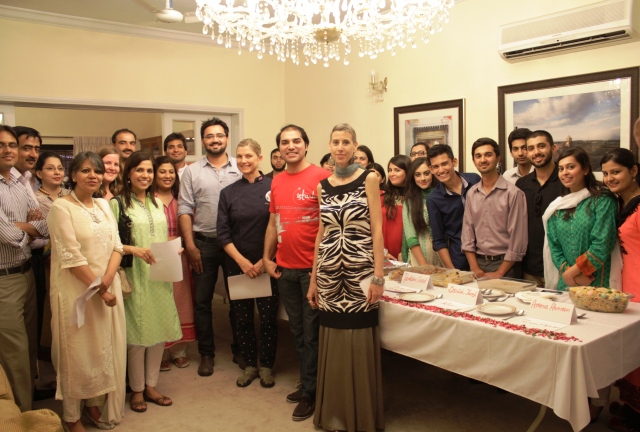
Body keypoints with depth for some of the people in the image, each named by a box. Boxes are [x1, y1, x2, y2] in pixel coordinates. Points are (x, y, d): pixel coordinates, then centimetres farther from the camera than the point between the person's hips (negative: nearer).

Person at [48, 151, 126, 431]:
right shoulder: (61, 207, -10)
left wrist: (107, 279, -13)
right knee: (77, 351, 5)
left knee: (104, 348, 13)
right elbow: (71, 256, -16)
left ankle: (95, 404, 31)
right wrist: (98, 288, -15)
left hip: (108, 287, 6)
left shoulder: (104, 206, 9)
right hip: (76, 290, -6)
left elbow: (116, 246, 4)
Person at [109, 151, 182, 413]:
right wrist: (134, 249, -23)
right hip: (134, 277, -6)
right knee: (138, 334, 0)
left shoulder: (156, 203, 14)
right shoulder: (117, 203, -6)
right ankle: (137, 390, 18)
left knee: (159, 332, 9)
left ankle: (150, 386, 24)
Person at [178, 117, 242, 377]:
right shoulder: (192, 172, 4)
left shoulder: (240, 169, 2)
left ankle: (239, 349, 26)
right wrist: (190, 246, -7)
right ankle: (206, 353, 23)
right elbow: (184, 210, 1)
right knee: (202, 301, 7)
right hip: (203, 243, 1)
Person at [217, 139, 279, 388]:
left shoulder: (272, 187, -4)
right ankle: (249, 365, 27)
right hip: (238, 265, 3)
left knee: (268, 316, 4)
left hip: (266, 264, -3)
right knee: (242, 317, 11)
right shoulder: (228, 193, 5)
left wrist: (265, 260, -10)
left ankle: (266, 366, 22)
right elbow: (223, 233, 2)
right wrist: (242, 261, -9)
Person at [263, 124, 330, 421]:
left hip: (313, 268, -6)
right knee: (297, 331, 16)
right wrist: (267, 258, 13)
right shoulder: (276, 182, 10)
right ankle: (307, 383, 32)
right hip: (285, 269, 6)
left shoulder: (321, 177, -10)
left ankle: (309, 392, 21)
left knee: (312, 333, 6)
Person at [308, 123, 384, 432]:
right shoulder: (323, 186, 10)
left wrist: (378, 276, -11)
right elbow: (321, 234, 12)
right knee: (332, 343, 9)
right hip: (329, 272, 3)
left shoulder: (368, 179, -1)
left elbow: (377, 229, -5)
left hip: (360, 271, -3)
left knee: (360, 344, 3)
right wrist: (313, 280, 11)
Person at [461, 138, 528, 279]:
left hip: (505, 264, -4)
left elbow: (517, 240, -11)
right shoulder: (471, 194, 7)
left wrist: (499, 273, -13)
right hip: (479, 263, 4)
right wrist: (475, 269, -4)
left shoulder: (513, 193, -9)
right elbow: (467, 233, 5)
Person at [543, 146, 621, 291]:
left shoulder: (602, 200, -5)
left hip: (598, 284, -4)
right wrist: (570, 274, -10)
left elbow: (602, 245, -13)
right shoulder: (557, 207, 9)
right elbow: (554, 247, 5)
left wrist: (571, 272, -11)